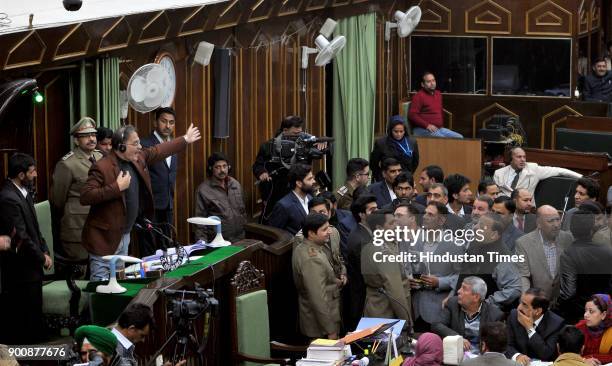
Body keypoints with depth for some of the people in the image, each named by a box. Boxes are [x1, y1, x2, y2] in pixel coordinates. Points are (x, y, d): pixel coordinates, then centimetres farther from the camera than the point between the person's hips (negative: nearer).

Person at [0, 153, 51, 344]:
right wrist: (42, 258, -10)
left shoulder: (24, 192, 8)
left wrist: (44, 251, 6)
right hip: (21, 270, -10)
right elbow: (21, 237, -21)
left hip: (32, 266, 10)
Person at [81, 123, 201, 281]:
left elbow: (158, 151, 24)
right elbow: (85, 197, -25)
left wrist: (185, 140, 33)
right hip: (105, 238, -9)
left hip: (125, 236, 9)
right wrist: (117, 187, -28)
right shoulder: (102, 168, -19)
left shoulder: (137, 159, 6)